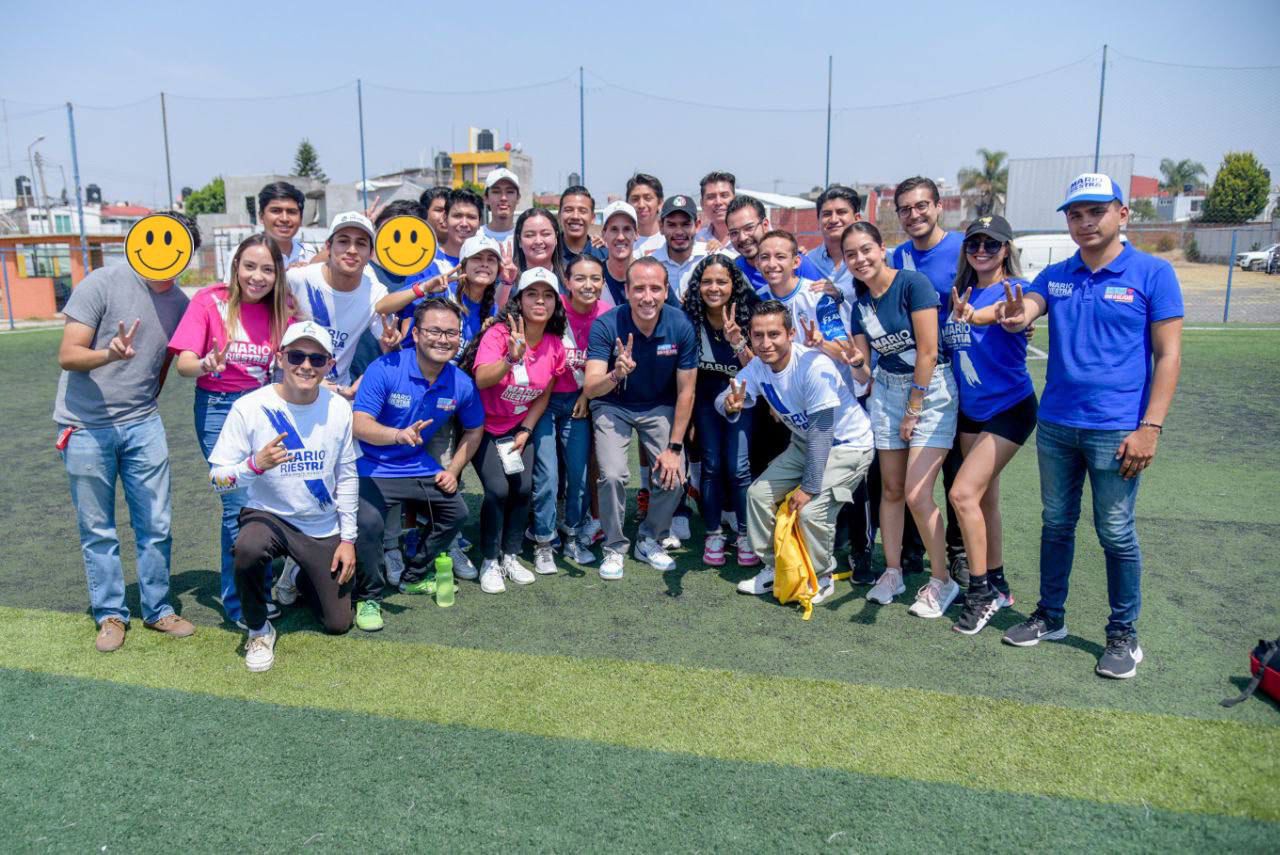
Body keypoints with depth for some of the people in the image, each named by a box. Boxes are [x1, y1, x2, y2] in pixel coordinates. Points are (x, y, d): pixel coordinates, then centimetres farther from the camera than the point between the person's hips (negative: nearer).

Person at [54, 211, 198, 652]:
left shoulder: (180, 303, 4)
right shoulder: (102, 283, -10)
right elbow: (68, 355, -14)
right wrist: (111, 354, -32)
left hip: (142, 424, 4)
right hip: (87, 427, -3)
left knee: (156, 525, 4)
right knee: (97, 530, 7)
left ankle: (158, 609, 20)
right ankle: (110, 615, 21)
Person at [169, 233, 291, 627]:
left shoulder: (279, 310, 2)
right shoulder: (210, 301, -8)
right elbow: (184, 364, -12)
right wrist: (206, 365, -35)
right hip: (219, 407, -3)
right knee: (239, 504, -8)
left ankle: (263, 586, 17)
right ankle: (241, 602, 7)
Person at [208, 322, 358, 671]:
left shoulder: (338, 409, -7)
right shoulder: (249, 407, -15)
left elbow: (346, 476, 3)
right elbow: (217, 478, -13)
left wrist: (348, 539, 2)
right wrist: (256, 465, -34)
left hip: (323, 528, 3)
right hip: (268, 515, -2)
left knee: (338, 623, 6)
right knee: (248, 548, -39)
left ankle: (299, 578, 40)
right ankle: (259, 630, -8)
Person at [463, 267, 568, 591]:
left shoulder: (555, 346, -5)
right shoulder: (499, 334, -20)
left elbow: (543, 396, 5)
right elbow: (480, 380, -35)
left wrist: (525, 431, -3)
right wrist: (512, 357, -49)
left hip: (519, 428, 4)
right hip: (484, 426, -4)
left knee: (524, 488, -8)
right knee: (498, 489, -17)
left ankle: (511, 556, 14)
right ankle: (489, 562, 2)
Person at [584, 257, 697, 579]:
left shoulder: (681, 326, -20)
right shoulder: (606, 325, -25)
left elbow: (686, 392, -12)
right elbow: (590, 388, -31)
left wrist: (674, 447, -11)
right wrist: (616, 375, -53)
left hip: (659, 407, 2)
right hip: (613, 407, -1)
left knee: (673, 476, -13)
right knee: (613, 475, -20)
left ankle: (650, 541, 15)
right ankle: (614, 547, 5)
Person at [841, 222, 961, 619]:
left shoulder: (913, 283, -14)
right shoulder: (861, 304, 5)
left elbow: (927, 352, -16)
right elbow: (863, 372, 6)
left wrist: (913, 409, -11)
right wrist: (850, 359, -17)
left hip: (930, 389, -6)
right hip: (887, 391, 6)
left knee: (916, 494, -10)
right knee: (891, 488, 8)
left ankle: (942, 580, 8)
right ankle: (892, 571, 23)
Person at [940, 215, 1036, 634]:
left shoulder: (1014, 289, -15)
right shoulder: (960, 293, 5)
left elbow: (993, 313, -38)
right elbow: (948, 342, 8)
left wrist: (970, 316, -58)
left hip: (1009, 408, -7)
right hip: (970, 410, 7)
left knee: (964, 493, -15)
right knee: (984, 498, 13)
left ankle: (980, 592, -2)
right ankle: (997, 586, 27)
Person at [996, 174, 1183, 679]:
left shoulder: (1152, 274, -4)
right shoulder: (1056, 276, 8)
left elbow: (1168, 356, -7)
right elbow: (1025, 307, -11)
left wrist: (1150, 427, -15)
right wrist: (1014, 315, -36)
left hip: (1116, 430, -4)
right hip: (1055, 425, 4)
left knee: (1116, 534, 4)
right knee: (1056, 524, 15)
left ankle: (1124, 634, 20)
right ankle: (1050, 617, 30)